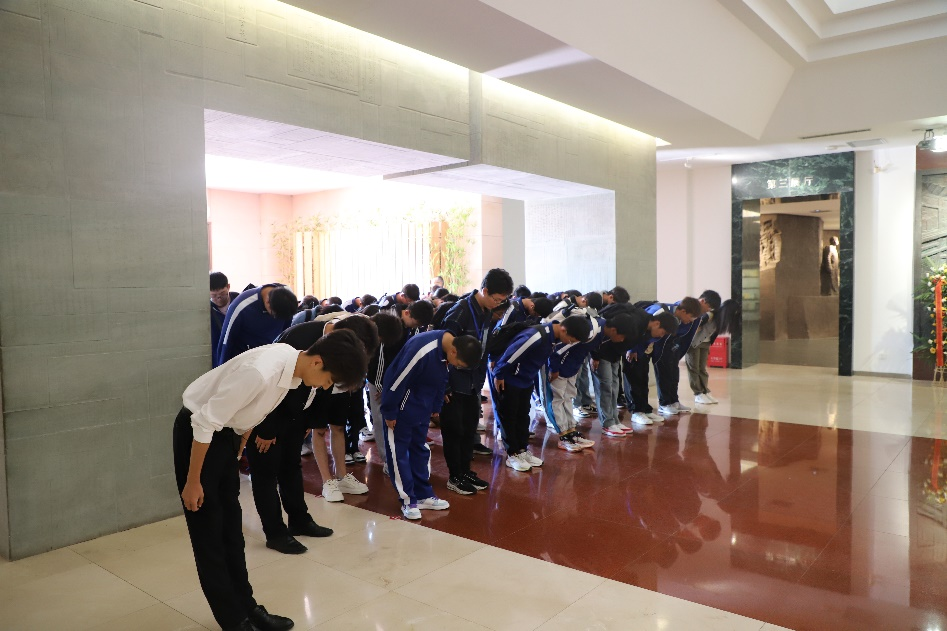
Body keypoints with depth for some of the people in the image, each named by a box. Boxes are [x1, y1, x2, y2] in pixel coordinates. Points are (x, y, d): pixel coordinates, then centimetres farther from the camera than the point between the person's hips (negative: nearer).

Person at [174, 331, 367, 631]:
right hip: (197, 433, -8)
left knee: (231, 528, 14)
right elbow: (205, 422, -27)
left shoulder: (292, 364, -8)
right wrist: (193, 482, -18)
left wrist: (237, 453, 19)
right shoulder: (261, 371, -34)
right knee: (209, 534, 2)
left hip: (225, 433, 8)